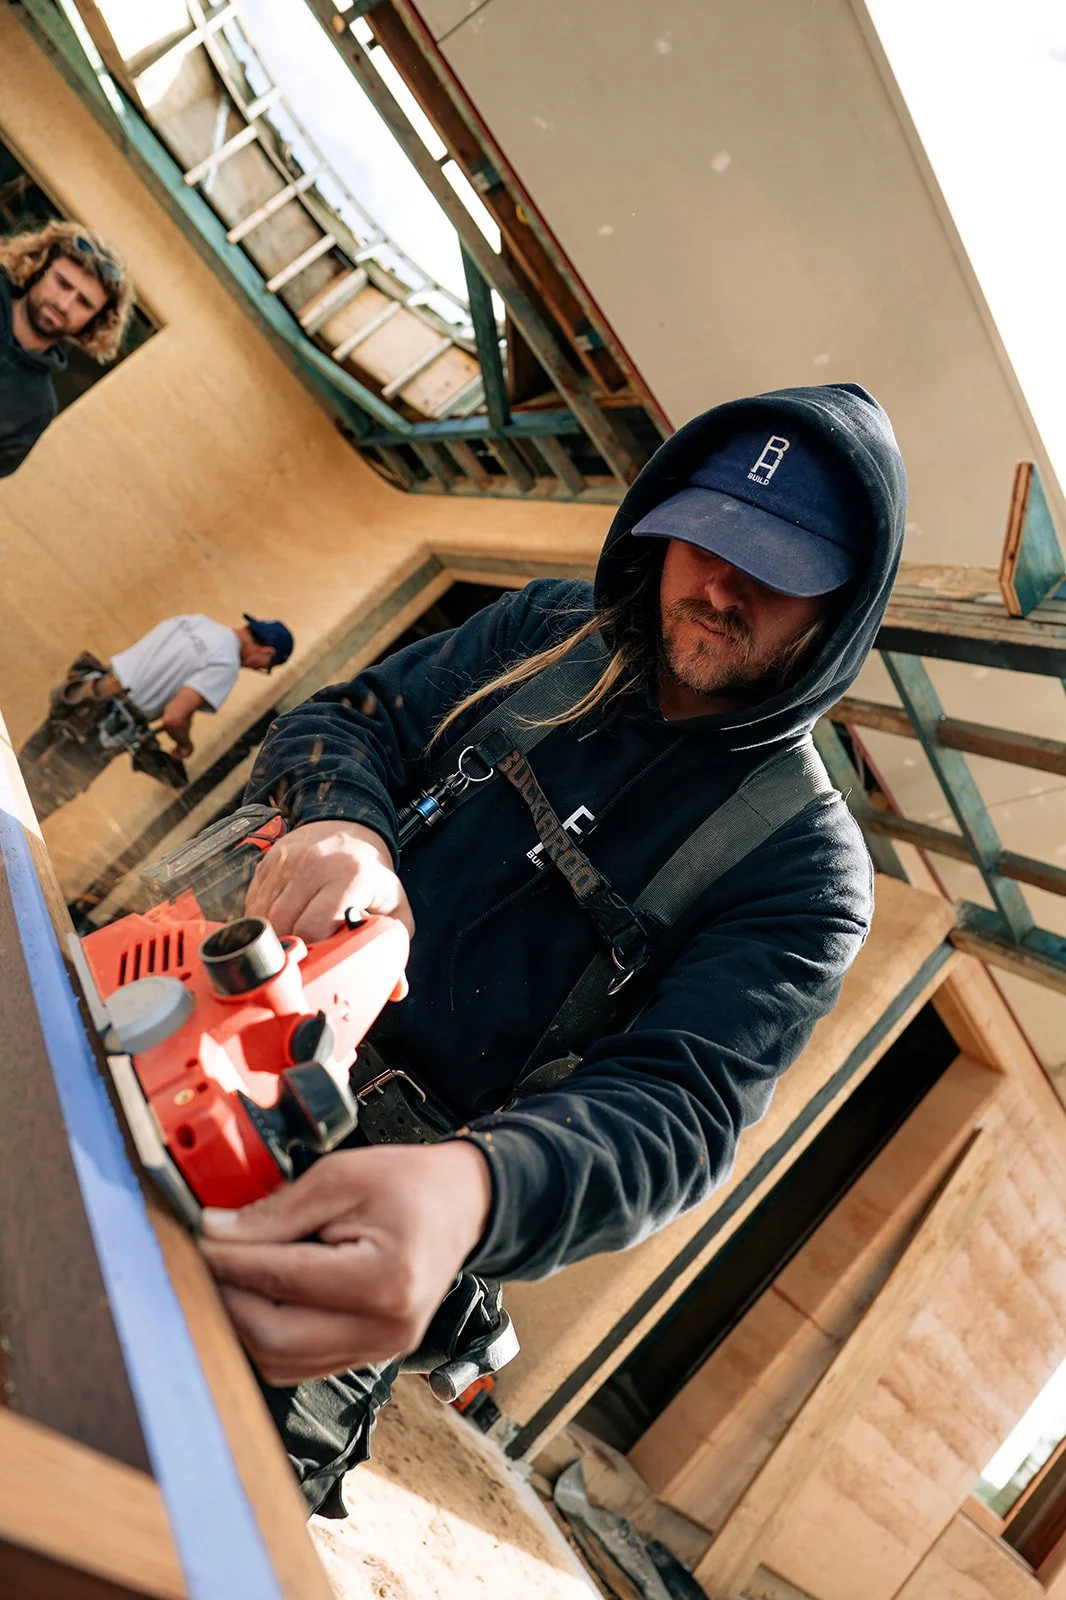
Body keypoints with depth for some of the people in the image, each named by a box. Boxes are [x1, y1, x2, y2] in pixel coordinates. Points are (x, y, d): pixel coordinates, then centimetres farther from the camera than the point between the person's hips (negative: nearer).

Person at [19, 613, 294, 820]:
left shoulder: (194, 621, 13)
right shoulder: (225, 665, -13)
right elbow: (174, 717, -22)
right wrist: (185, 743, 1)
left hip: (84, 689, 7)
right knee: (39, 797, 6)